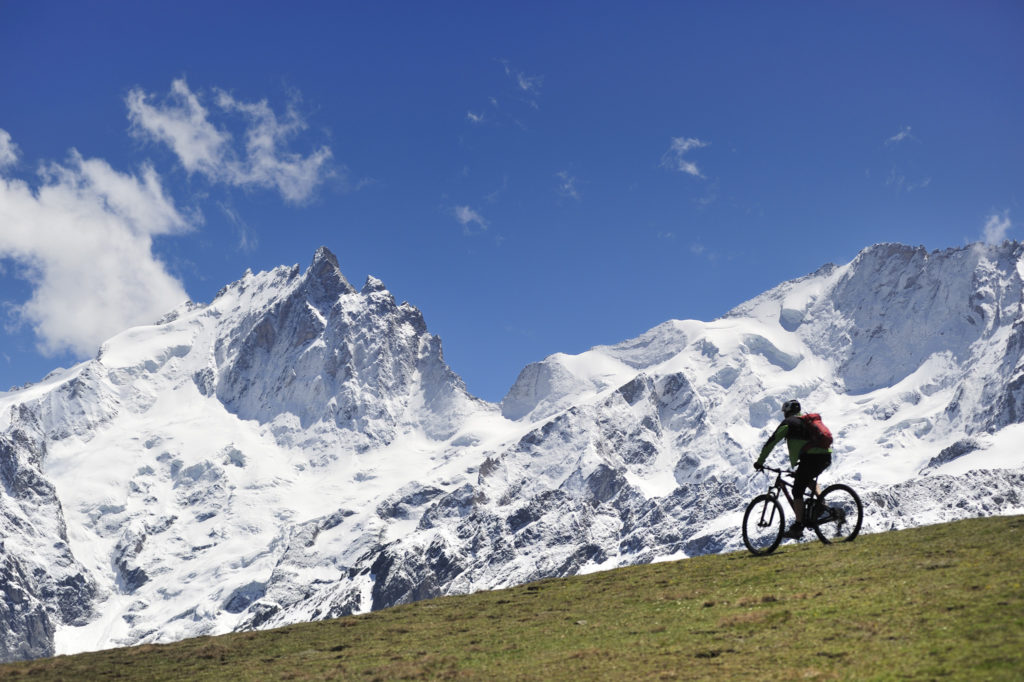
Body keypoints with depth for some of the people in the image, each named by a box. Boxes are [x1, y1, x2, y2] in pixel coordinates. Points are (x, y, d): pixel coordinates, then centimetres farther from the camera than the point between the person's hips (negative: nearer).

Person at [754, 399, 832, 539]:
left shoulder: (788, 423, 7)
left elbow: (771, 442, 3)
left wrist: (760, 461, 9)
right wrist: (796, 464, 46)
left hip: (811, 457, -7)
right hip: (826, 456, 7)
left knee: (797, 491, 0)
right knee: (810, 479, 35)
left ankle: (798, 527, -5)